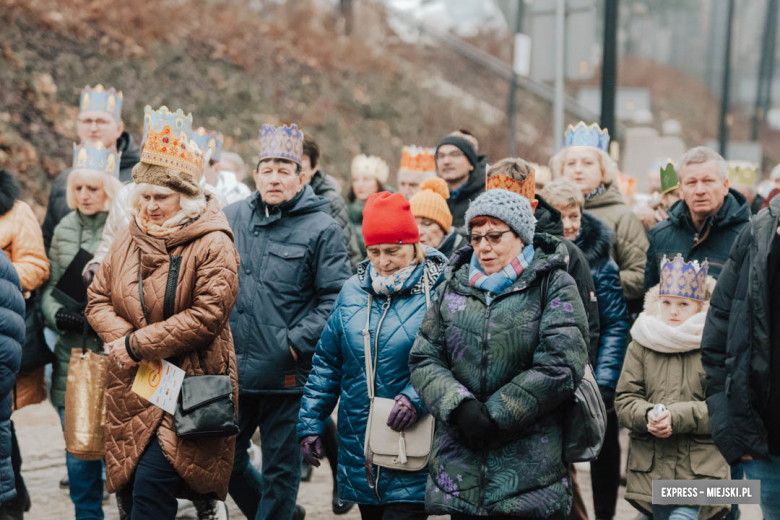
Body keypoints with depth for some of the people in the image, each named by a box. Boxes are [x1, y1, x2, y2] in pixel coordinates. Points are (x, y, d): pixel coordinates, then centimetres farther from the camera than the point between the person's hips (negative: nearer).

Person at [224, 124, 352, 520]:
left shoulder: (321, 228, -6)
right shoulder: (233, 218, 8)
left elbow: (335, 298, -9)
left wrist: (297, 342, -16)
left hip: (286, 375, -5)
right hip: (233, 369, 5)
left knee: (279, 469, 6)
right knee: (226, 457, 15)